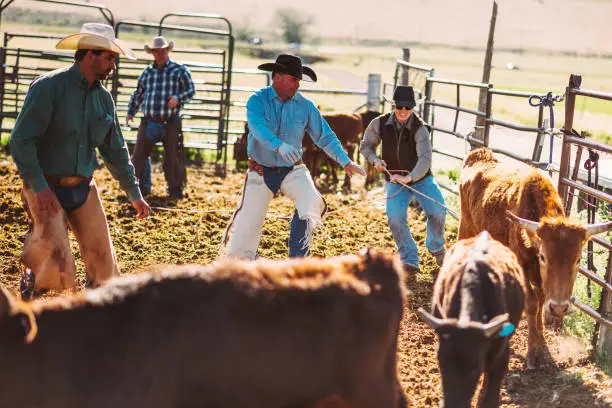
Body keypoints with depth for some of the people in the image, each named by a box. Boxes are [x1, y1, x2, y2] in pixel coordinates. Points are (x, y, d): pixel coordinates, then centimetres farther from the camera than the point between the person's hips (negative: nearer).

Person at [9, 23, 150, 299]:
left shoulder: (103, 98, 9)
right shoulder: (48, 87, -12)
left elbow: (115, 149, 18)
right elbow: (21, 141, -16)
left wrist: (134, 193, 18)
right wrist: (40, 188, -23)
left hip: (83, 190, 6)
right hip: (46, 190, -6)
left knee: (102, 261, 5)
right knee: (56, 267, -16)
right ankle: (30, 282, 14)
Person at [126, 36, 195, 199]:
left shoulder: (179, 70, 2)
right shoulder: (147, 72, 13)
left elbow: (190, 90, -2)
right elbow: (138, 94, 23)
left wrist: (178, 99, -20)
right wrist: (130, 112, 20)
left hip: (170, 123, -3)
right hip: (149, 122, 3)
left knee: (173, 157, 1)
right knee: (139, 154, 2)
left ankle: (176, 189, 14)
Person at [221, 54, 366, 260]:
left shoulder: (305, 106, -2)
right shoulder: (257, 101, -11)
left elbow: (324, 135, 3)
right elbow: (258, 128, -30)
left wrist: (346, 162, -5)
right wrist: (280, 146, -48)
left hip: (292, 170, 2)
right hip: (261, 171, -1)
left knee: (312, 203, -25)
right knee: (248, 222, -2)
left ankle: (297, 259, -14)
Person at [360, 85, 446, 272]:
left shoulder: (419, 129, -19)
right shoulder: (380, 124, -10)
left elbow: (425, 159, -30)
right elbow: (365, 145, 6)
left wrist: (409, 178, -46)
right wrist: (374, 160, -15)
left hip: (421, 178, -1)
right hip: (395, 181, 1)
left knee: (437, 212, -18)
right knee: (395, 217, -20)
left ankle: (436, 248, 13)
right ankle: (409, 260, -5)